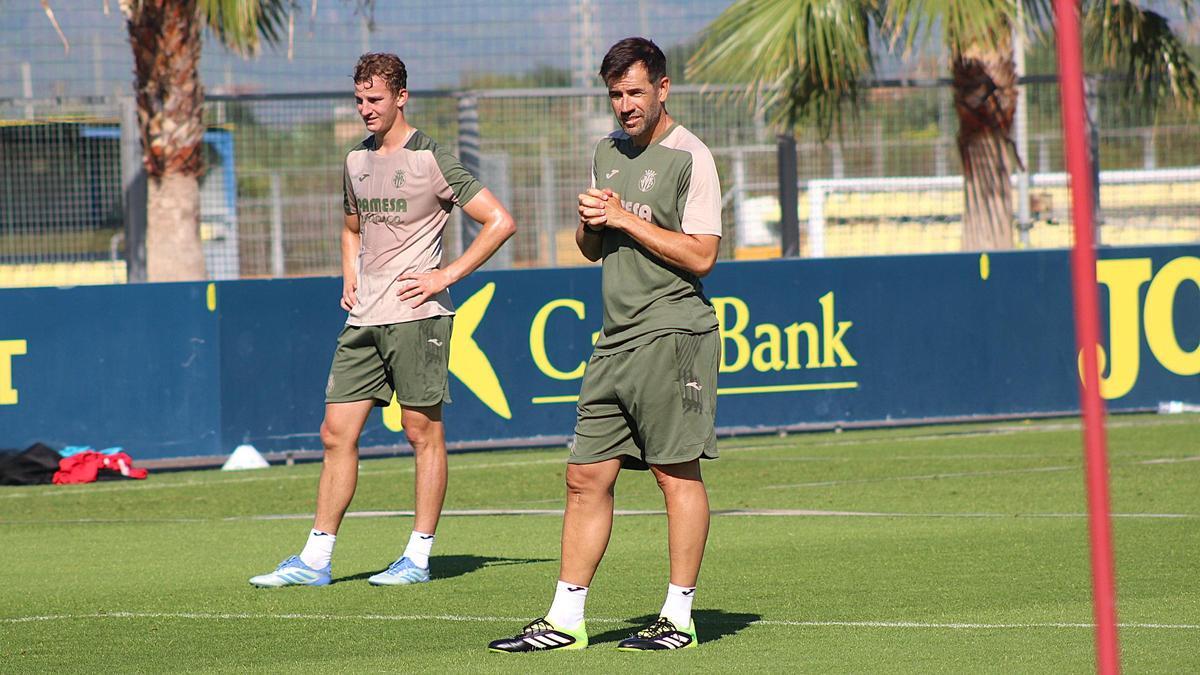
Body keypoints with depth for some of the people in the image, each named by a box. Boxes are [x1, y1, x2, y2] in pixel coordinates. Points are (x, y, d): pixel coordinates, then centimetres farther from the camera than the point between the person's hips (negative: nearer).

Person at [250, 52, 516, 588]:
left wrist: (447, 275, -11)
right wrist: (349, 278, 16)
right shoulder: (356, 161, 14)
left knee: (423, 432, -1)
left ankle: (418, 557, 5)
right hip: (363, 320, 7)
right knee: (337, 434, 3)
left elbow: (500, 221, -9)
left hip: (416, 316, -7)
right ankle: (315, 559, 5)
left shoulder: (431, 160, -7)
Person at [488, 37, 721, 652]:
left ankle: (679, 617, 2)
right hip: (615, 341, 8)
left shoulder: (689, 157, -7)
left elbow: (700, 255, -14)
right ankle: (564, 620, 8)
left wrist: (625, 218, -13)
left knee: (676, 474, -4)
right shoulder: (607, 152, 17)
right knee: (586, 478, 5)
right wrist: (590, 223, 1)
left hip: (672, 334, -8)